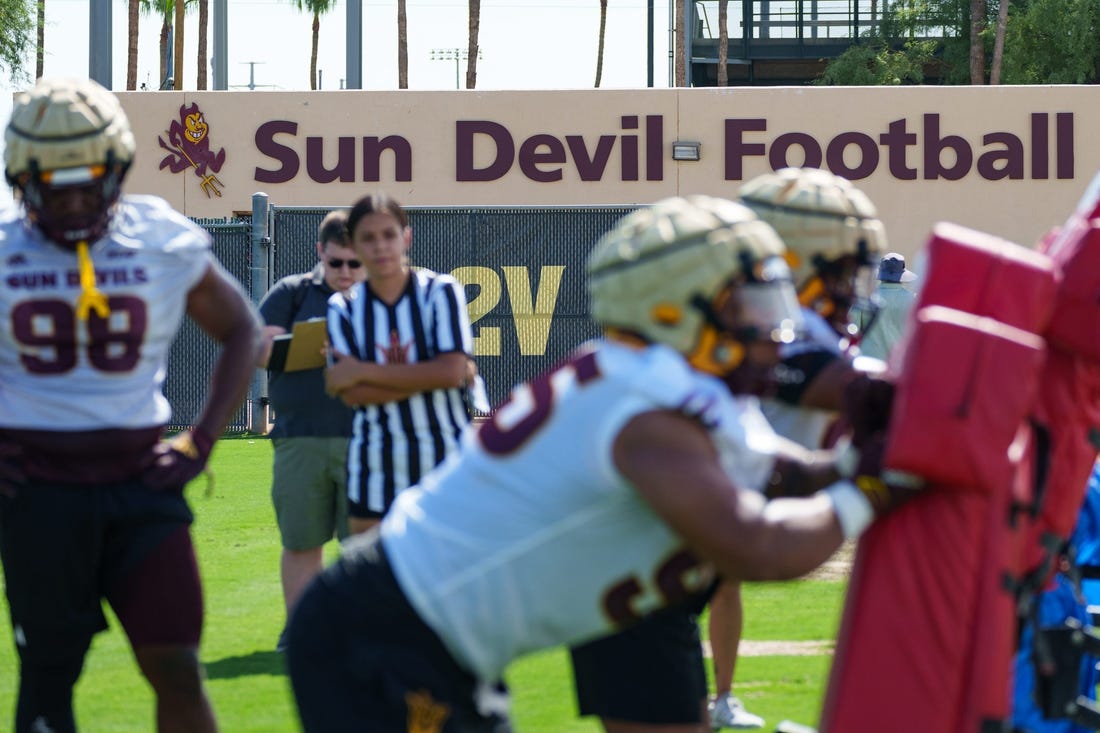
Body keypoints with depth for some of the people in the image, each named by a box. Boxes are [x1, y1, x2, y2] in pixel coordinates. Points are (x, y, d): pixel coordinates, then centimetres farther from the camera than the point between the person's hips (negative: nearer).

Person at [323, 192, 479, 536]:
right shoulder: (343, 308, 3)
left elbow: (452, 371, -16)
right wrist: (424, 377, -15)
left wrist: (364, 371, -12)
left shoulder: (441, 292, -3)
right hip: (376, 467, 2)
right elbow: (352, 393, -8)